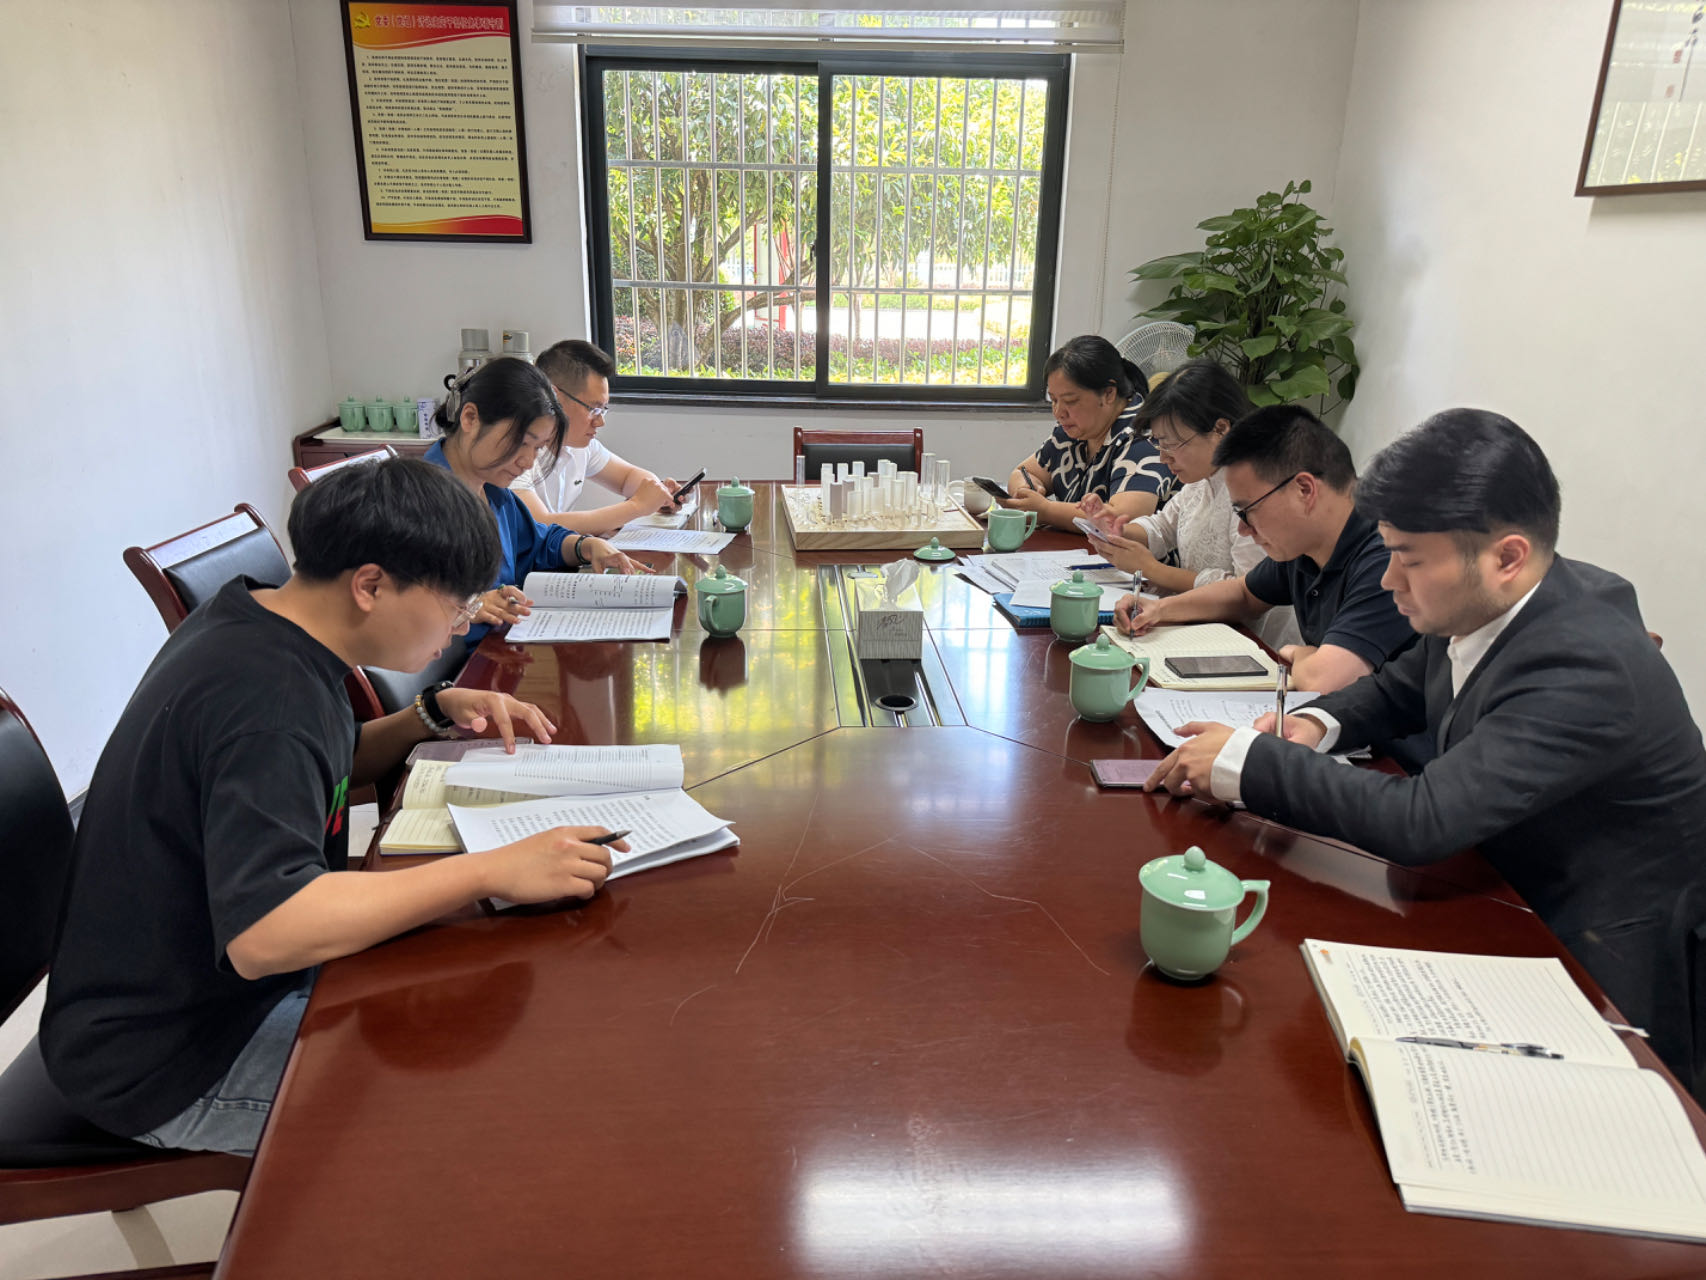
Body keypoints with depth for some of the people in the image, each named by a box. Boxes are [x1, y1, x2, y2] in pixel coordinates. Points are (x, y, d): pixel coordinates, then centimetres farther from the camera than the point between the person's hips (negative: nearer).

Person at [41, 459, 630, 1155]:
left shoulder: (252, 622, 1)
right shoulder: (264, 698, -31)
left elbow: (330, 763, 19)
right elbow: (262, 932, -41)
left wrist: (435, 712, 1)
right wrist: (493, 871, -41)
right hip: (164, 1066, -10)